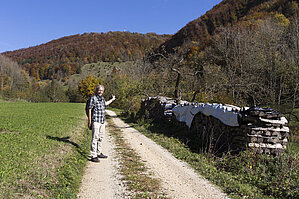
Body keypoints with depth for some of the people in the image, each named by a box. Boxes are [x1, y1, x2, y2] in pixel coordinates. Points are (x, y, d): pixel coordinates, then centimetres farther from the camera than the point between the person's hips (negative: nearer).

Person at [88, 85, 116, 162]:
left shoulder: (102, 98, 13)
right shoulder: (93, 98, -8)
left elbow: (105, 103, 37)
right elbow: (89, 109, -9)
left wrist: (112, 99, 53)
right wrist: (89, 121, -13)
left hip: (102, 121, 8)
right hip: (96, 121, -8)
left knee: (101, 137, 14)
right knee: (95, 138, -10)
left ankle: (99, 153, 25)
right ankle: (93, 156, -9)